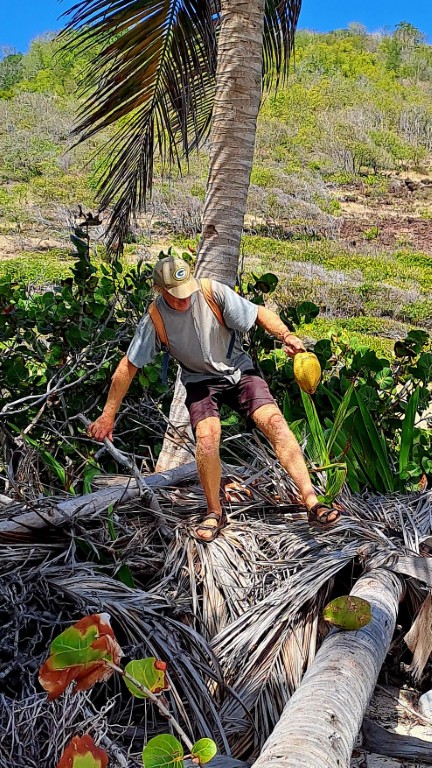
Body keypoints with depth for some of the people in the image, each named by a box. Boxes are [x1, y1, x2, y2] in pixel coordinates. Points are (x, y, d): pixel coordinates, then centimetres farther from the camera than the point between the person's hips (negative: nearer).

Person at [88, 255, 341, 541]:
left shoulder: (214, 292, -17)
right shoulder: (154, 320, -14)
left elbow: (260, 313, -12)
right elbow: (128, 367, -7)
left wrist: (286, 335, -32)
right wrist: (108, 415, -4)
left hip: (239, 370, 0)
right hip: (200, 381, 0)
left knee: (275, 421, -20)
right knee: (207, 438, -25)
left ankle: (312, 503, -18)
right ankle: (215, 513, -2)